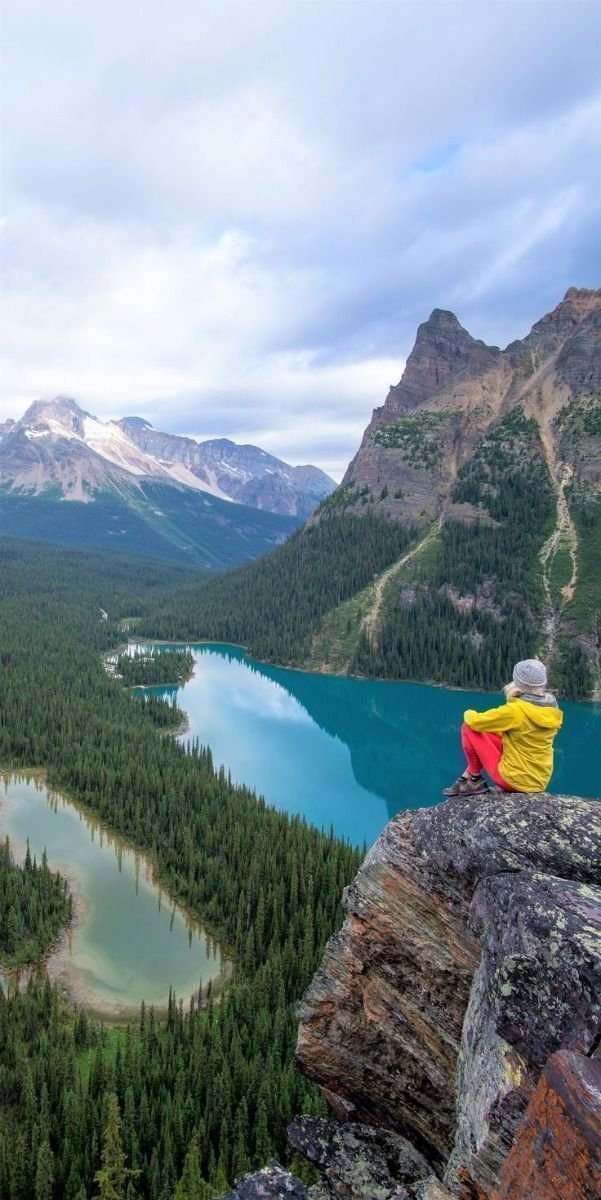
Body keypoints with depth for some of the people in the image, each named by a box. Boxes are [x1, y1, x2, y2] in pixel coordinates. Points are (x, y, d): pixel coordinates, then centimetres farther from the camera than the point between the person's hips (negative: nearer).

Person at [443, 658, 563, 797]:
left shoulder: (516, 710, -22)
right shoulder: (552, 710, -1)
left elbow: (476, 722, -13)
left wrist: (469, 713, 9)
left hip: (514, 780, -7)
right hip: (539, 781, 8)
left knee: (469, 728, -1)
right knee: (489, 733, 22)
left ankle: (476, 780, 11)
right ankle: (466, 779, 24)